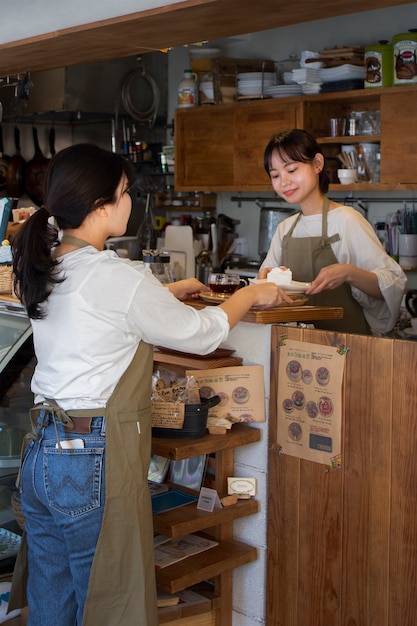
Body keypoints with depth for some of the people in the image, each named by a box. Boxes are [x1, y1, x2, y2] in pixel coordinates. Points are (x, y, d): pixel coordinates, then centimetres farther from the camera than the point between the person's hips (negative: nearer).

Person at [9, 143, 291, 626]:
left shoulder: (47, 267, 7)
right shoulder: (118, 277, -17)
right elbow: (201, 334, -5)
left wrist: (171, 292, 29)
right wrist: (250, 295, 11)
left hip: (41, 452, 8)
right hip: (94, 463, -8)